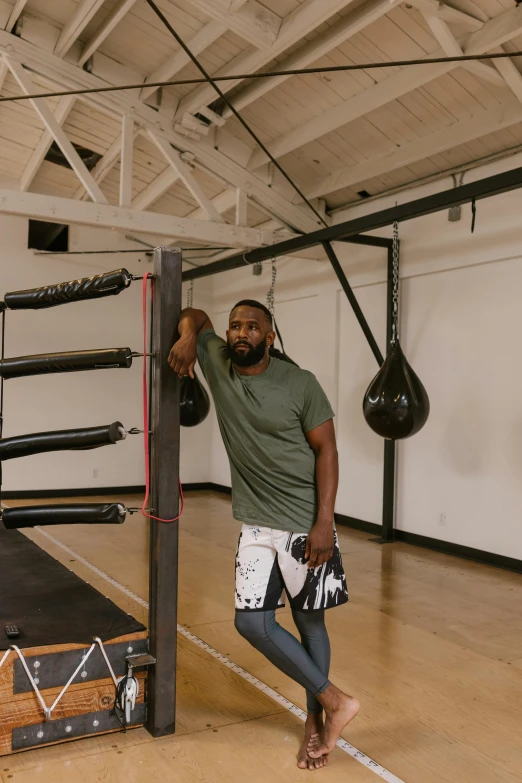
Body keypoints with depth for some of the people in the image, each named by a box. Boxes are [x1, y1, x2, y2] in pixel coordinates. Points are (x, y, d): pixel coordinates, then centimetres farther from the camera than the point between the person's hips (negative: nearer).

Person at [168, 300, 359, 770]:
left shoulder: (301, 384, -11)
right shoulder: (217, 363, 0)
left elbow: (326, 450, -8)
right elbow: (195, 316, 15)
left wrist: (324, 522, -15)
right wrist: (189, 336, -9)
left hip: (305, 524, -4)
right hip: (257, 526, 4)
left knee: (310, 621, 9)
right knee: (252, 623, 0)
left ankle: (317, 718, 29)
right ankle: (335, 701, 17)